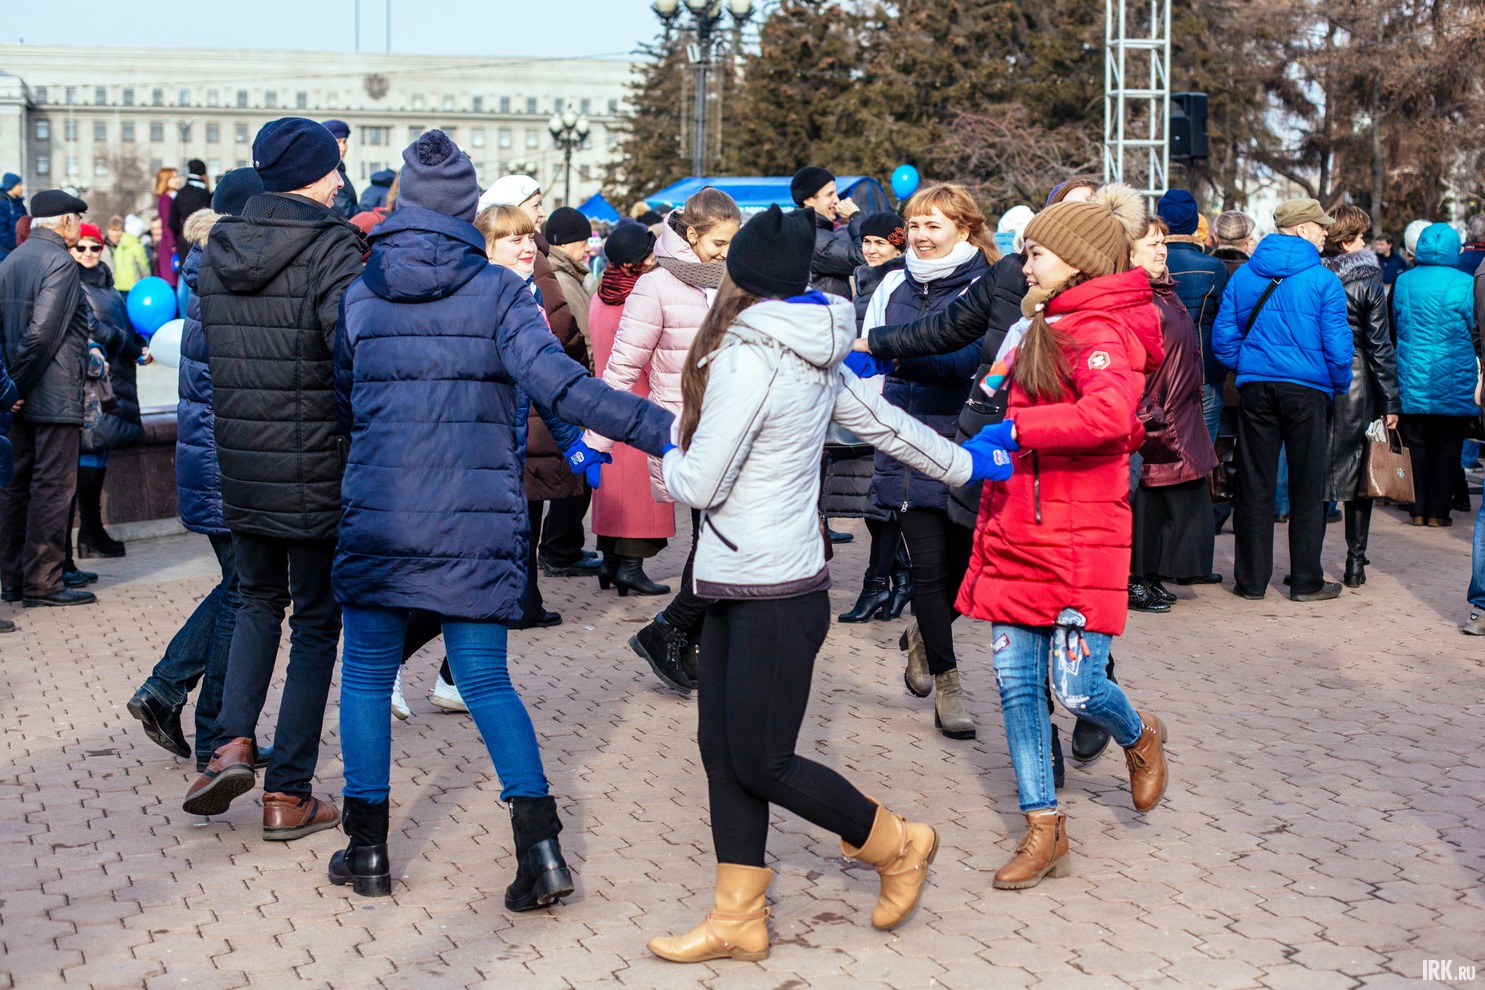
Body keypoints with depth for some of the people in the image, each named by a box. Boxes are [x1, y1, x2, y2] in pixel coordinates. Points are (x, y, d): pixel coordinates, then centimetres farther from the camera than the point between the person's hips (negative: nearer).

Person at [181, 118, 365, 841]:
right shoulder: (333, 248, -14)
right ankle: (288, 795, 11)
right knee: (316, 621, 7)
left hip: (239, 463, 5)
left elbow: (209, 351, 8)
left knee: (259, 599, 24)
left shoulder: (217, 250, 6)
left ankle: (232, 743, 6)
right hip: (318, 469, -5)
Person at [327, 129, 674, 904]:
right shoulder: (499, 292, -2)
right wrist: (662, 429, -17)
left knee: (367, 676, 13)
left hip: (378, 511, 1)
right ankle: (540, 848, -2)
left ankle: (366, 849, 17)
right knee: (485, 679, 6)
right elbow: (552, 378, -16)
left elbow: (341, 402, 15)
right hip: (478, 517, 0)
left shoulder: (359, 293, 5)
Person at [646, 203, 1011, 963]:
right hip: (742, 586, 9)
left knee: (761, 763, 1)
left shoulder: (748, 358, -18)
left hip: (771, 595, -9)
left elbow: (698, 484, -16)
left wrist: (668, 449, 6)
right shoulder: (812, 356, 7)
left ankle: (896, 845, 21)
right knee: (722, 749, 10)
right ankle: (737, 920, 17)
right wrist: (967, 464, 32)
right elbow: (888, 425, 16)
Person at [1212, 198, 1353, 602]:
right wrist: (1339, 386, 8)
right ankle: (1306, 581, 10)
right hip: (1307, 388, -3)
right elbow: (1337, 345, -7)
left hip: (1254, 387, 3)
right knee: (1307, 486, 5)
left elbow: (1222, 337, 5)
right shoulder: (1323, 281, -7)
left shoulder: (1243, 276, 5)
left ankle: (1251, 579, 10)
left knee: (1254, 484, 7)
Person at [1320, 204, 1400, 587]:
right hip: (1356, 383, -2)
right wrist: (1390, 401, -1)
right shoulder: (1368, 280, -7)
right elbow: (1380, 344, -6)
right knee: (1358, 469, 7)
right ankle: (1355, 561, 10)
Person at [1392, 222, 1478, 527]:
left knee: (1417, 445, 10)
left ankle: (1418, 509, 11)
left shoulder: (1402, 282, 0)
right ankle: (1438, 511, 7)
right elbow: (1476, 332, -4)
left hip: (1411, 380, 3)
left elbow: (1392, 329, 10)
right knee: (1447, 447, 7)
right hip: (1453, 384, -3)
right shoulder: (1465, 284, -10)